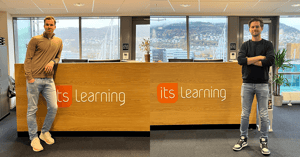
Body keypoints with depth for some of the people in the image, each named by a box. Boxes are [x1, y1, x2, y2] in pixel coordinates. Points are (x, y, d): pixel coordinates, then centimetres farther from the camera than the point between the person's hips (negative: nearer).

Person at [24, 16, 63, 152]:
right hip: (34, 79, -4)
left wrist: (52, 62, 0)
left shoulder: (58, 41, 14)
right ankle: (34, 138, 13)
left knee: (53, 107, 0)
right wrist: (29, 77, -10)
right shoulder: (35, 40, 1)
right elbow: (28, 59, -1)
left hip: (49, 80, 4)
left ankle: (45, 132, 22)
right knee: (32, 109, 1)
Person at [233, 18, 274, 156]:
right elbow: (240, 60, -11)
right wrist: (259, 57, -12)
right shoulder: (245, 45, 7)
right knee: (245, 114, 7)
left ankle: (264, 141, 18)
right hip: (247, 84, 1)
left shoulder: (267, 44, 3)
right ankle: (243, 139, 20)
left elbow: (271, 61, -16)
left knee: (263, 115, 4)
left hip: (262, 84, -1)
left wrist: (250, 61, -12)